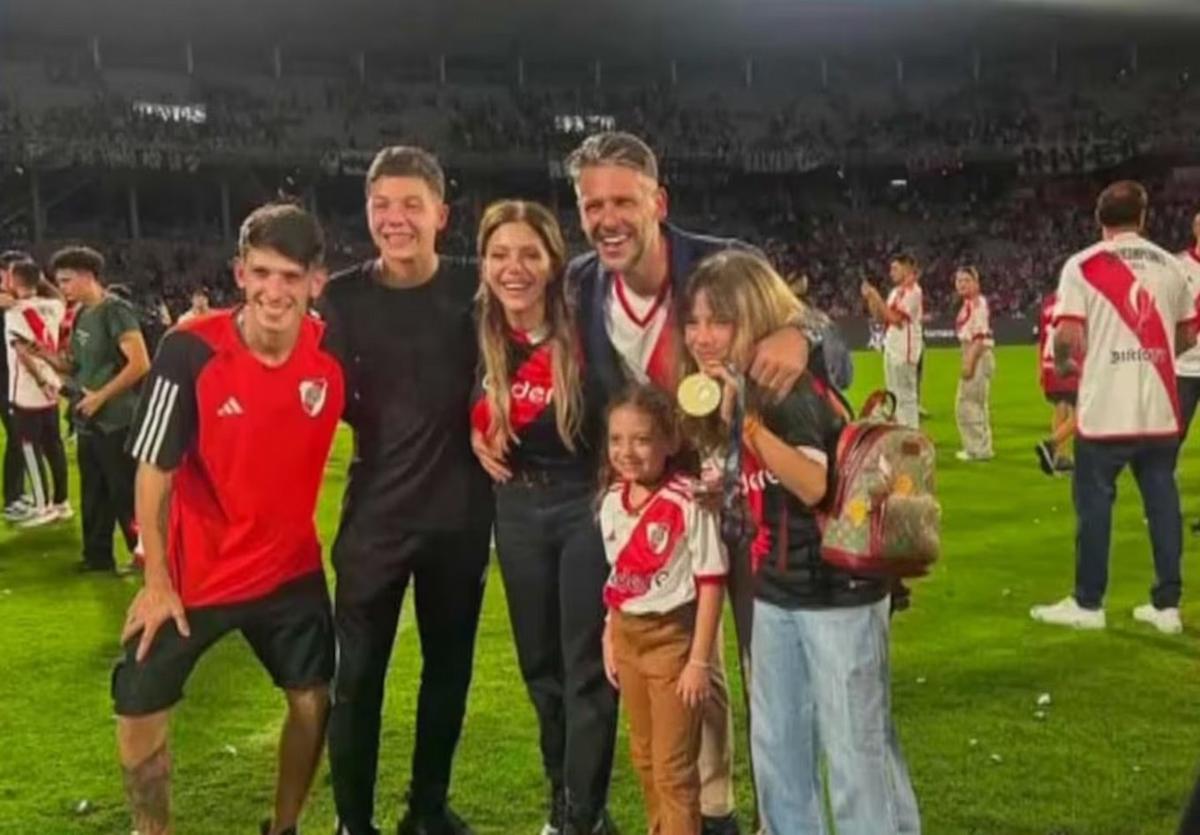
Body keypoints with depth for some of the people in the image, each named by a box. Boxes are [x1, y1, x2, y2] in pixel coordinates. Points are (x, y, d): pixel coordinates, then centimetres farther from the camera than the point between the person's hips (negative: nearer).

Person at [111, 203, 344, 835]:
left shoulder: (334, 352, -14)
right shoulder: (191, 350, -22)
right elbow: (154, 469, -15)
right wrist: (156, 581, -13)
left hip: (290, 567, 3)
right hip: (194, 571, -2)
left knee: (313, 697, 14)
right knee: (140, 709, 3)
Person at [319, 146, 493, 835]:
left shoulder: (474, 290, -4)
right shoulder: (344, 297, -3)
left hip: (459, 510, 1)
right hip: (376, 509, -1)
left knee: (449, 667, 13)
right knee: (357, 673, 4)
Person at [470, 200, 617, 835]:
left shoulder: (583, 332, -16)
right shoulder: (477, 337, -3)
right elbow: (467, 410, 15)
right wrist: (477, 435, -2)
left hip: (586, 506, -5)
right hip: (518, 511, 5)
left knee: (587, 666, 3)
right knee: (539, 663, 16)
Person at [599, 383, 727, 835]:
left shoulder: (688, 502, -21)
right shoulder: (612, 501, 0)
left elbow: (711, 582, -17)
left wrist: (699, 660, -17)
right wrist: (610, 638, 10)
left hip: (673, 636, -7)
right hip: (628, 636, 7)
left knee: (673, 765, 4)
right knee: (644, 756, 21)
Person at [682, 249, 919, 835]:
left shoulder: (797, 387, -19)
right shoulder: (725, 387, 4)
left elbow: (813, 486, -35)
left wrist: (743, 420, -39)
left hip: (839, 594, -8)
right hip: (774, 594, 8)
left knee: (854, 747, 0)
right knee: (776, 748, 16)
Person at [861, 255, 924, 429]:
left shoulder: (912, 291, -11)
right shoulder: (896, 291, 16)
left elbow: (896, 317, -20)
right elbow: (879, 318, 17)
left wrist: (877, 298, -15)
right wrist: (870, 298, 5)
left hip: (905, 348, -9)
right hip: (891, 347, 9)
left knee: (905, 394, -7)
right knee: (894, 394, 14)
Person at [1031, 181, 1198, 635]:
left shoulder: (1082, 265, -5)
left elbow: (1068, 337, -13)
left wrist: (1061, 361, 8)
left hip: (1106, 408, -4)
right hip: (1161, 408, 4)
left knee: (1094, 502, 5)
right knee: (1163, 501, 10)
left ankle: (1087, 604, 13)